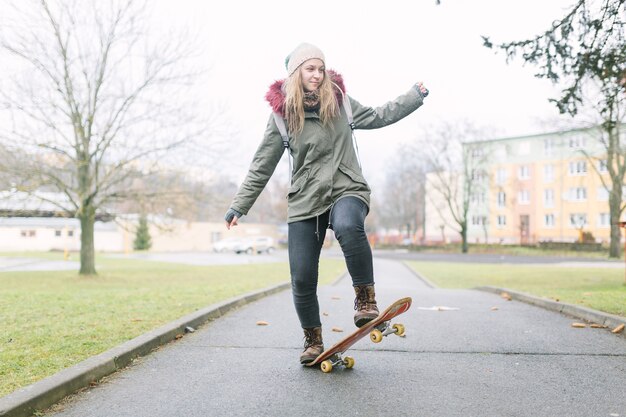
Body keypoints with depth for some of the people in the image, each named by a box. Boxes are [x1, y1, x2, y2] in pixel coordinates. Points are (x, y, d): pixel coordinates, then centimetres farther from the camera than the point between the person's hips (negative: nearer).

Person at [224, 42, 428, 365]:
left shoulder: (339, 102, 8)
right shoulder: (282, 115, 2)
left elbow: (377, 117, 22)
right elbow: (262, 166, 6)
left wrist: (415, 96, 20)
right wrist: (239, 206, 5)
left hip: (346, 190, 0)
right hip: (304, 202, 1)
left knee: (348, 227, -38)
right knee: (302, 280, -3)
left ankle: (365, 299, -20)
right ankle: (313, 341, 20)